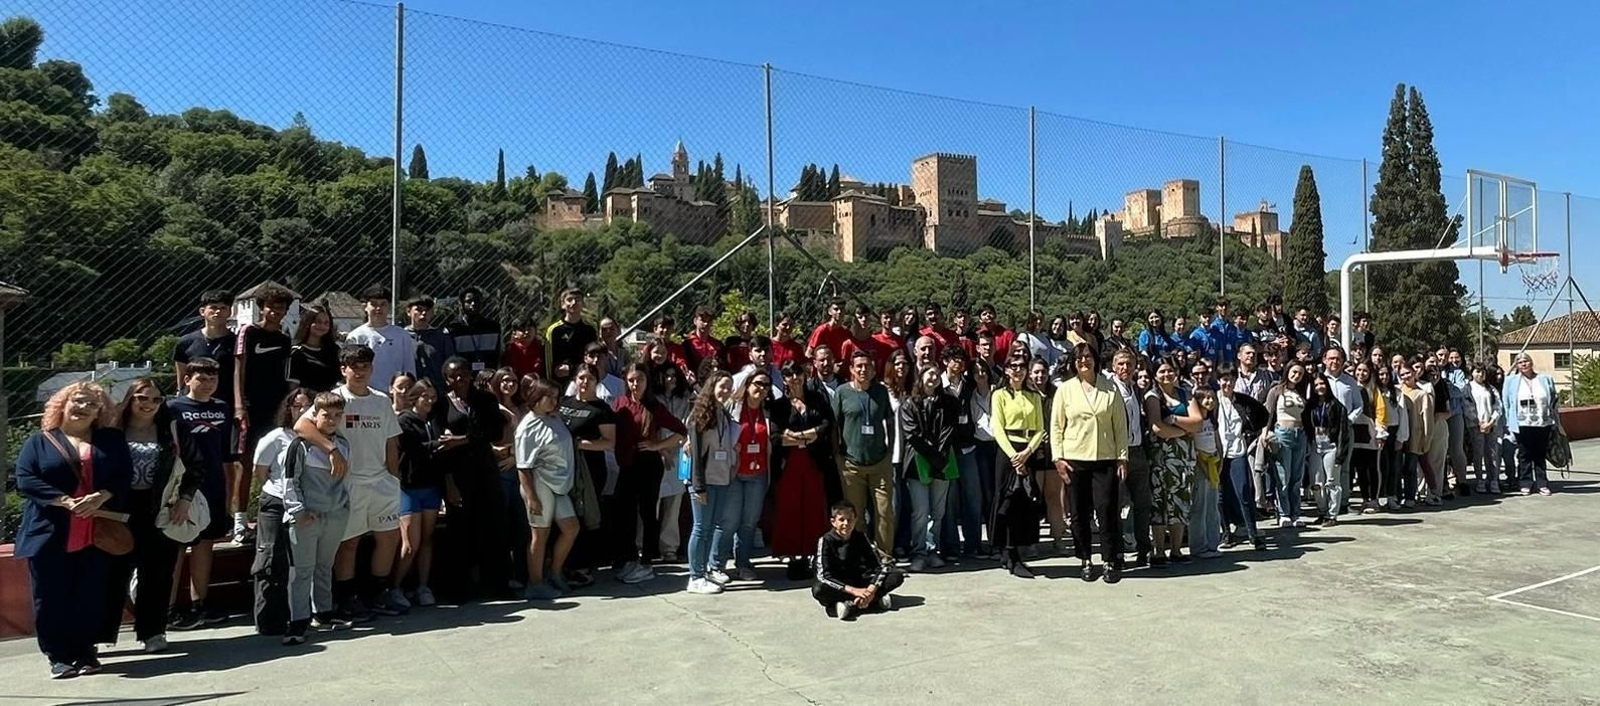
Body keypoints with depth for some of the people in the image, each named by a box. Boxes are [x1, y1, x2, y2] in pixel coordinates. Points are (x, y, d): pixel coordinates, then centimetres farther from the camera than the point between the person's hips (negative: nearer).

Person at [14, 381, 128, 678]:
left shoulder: (111, 439, 10)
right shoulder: (39, 440, 7)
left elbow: (124, 474, 3)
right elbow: (25, 478, -4)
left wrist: (100, 497, -16)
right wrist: (64, 501, -17)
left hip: (97, 532, 1)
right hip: (50, 532, -1)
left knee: (91, 595, 4)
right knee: (52, 597, 3)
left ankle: (86, 651, 16)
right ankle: (59, 656, 14)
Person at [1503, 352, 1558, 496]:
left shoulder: (1545, 380, 7)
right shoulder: (1511, 381, 3)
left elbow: (1553, 401, 9)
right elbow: (1506, 402, 3)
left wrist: (1554, 422, 3)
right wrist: (1507, 423, -3)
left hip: (1543, 424, 1)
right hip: (1522, 424, -1)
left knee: (1540, 455, 7)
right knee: (1524, 455, 4)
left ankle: (1542, 484, 14)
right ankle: (1525, 483, 10)